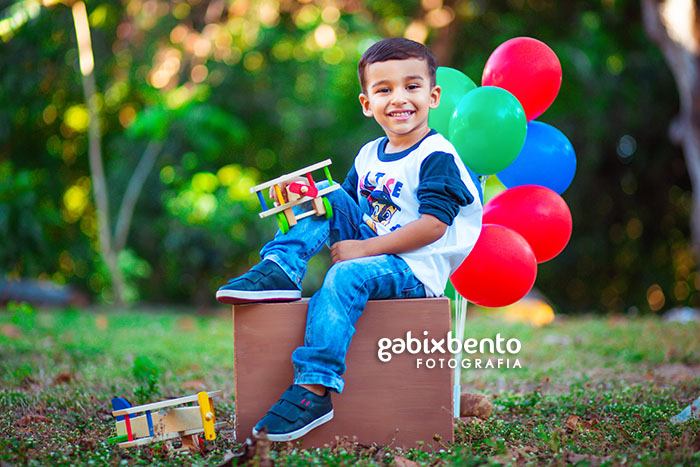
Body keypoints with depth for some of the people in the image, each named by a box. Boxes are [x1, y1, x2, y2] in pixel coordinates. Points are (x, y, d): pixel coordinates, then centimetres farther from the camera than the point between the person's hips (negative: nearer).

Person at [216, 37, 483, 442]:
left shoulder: (438, 157, -11)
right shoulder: (368, 157, 13)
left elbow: (433, 225, -20)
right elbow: (352, 204, 19)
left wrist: (364, 249, -21)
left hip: (417, 268, -8)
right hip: (373, 248, 8)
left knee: (345, 276, -34)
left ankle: (315, 391, -38)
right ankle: (281, 269, -16)